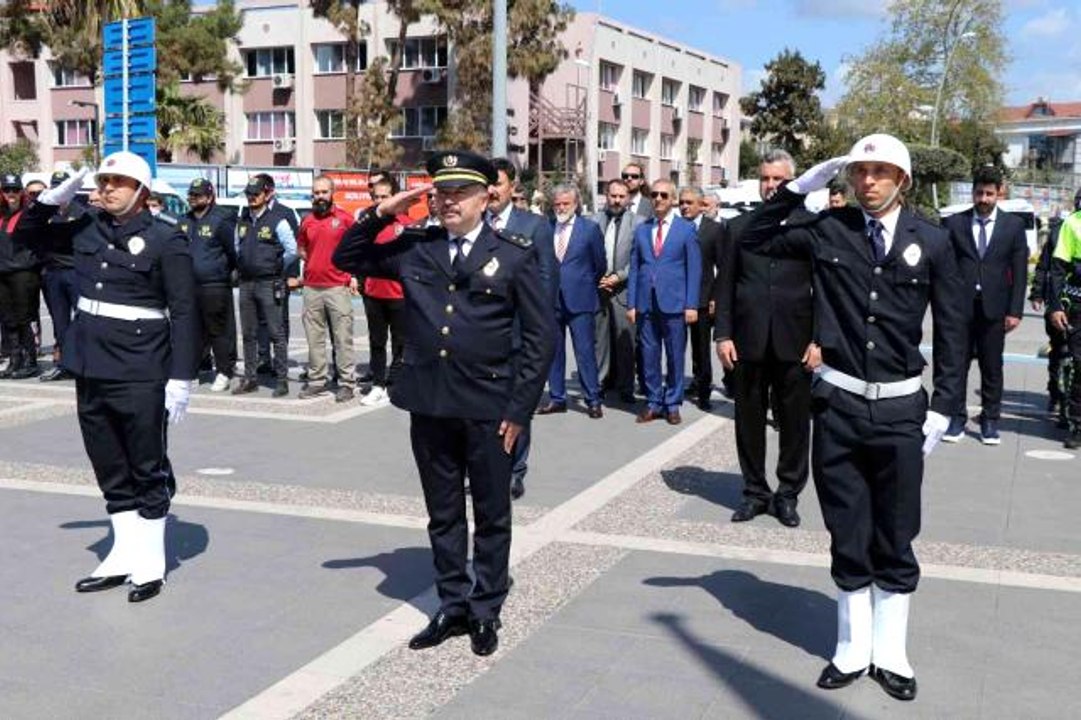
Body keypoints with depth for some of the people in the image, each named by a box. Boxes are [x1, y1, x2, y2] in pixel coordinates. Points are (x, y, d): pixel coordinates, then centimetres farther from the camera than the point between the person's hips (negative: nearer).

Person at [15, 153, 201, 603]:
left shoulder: (165, 238, -8)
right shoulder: (88, 227, 8)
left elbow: (183, 312, -10)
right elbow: (30, 233, 24)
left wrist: (181, 378, -16)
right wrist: (53, 198, 4)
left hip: (140, 369, -6)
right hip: (90, 366, 6)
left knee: (147, 468, 4)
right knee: (109, 469, 13)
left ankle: (151, 563, 16)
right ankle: (124, 555, 25)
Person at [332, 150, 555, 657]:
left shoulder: (515, 254, -3)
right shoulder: (414, 249, 7)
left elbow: (541, 337, -3)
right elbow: (347, 259, 15)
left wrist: (518, 408, -8)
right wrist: (381, 214, -1)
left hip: (488, 407, -3)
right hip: (429, 404, 3)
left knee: (491, 515, 10)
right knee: (443, 515, 14)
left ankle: (486, 612, 23)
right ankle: (452, 605, 28)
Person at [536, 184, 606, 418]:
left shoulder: (590, 228, -1)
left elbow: (599, 265, 6)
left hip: (579, 300, -3)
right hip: (551, 300, 3)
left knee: (585, 351, -2)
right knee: (553, 351, 9)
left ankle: (593, 399, 6)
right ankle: (557, 398, 18)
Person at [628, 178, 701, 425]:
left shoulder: (687, 229, 2)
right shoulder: (641, 230, 11)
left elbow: (694, 270, -1)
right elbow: (634, 269, 10)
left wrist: (691, 305, -8)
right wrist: (632, 303, 3)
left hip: (674, 303, -3)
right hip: (646, 303, 3)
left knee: (675, 356, 4)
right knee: (649, 356, 6)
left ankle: (672, 404, 15)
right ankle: (653, 403, 16)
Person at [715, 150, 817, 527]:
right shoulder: (739, 227, 8)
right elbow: (725, 285, 7)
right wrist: (723, 334, -1)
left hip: (795, 343, -2)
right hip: (748, 341, 2)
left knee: (794, 422, 7)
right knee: (749, 421, 9)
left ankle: (788, 494, 20)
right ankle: (755, 492, 22)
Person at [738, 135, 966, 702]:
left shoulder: (931, 242, -2)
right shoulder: (828, 229, 0)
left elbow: (951, 329, 3)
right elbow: (754, 239, 4)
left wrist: (944, 407, -1)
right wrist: (801, 186, -6)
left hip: (900, 407, -1)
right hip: (839, 402, 1)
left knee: (895, 542, 9)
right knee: (848, 539, 11)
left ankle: (890, 653, 25)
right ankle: (853, 649, 26)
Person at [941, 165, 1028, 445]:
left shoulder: (1013, 225, 5)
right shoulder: (954, 223, 3)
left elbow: (1020, 271, 4)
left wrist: (1015, 310, -3)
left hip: (994, 308, 0)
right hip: (959, 307, 0)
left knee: (992, 367, 7)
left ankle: (990, 420, 17)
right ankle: (957, 418, 14)